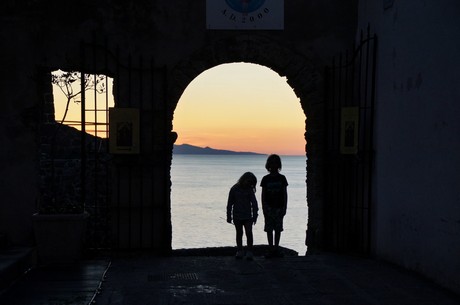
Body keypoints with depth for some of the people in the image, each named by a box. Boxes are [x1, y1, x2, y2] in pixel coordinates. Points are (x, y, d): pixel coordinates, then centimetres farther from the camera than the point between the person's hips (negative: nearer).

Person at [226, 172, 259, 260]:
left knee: (249, 233, -8)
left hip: (248, 216, 0)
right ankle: (239, 251, 21)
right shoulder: (234, 189, -3)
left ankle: (249, 252, -3)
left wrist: (255, 215, -4)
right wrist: (229, 216, 3)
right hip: (237, 216, 0)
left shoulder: (250, 190, 0)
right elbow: (230, 203, 2)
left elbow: (254, 203, 1)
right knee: (239, 233, 11)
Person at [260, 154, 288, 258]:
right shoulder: (265, 179, 3)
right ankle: (271, 249, 5)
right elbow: (263, 195, 4)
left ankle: (276, 248, 11)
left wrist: (284, 208, -2)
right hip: (269, 208, 0)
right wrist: (264, 208, -3)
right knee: (269, 229, 0)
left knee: (278, 229, 3)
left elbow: (285, 194, 4)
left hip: (279, 208, 0)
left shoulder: (282, 178, 4)